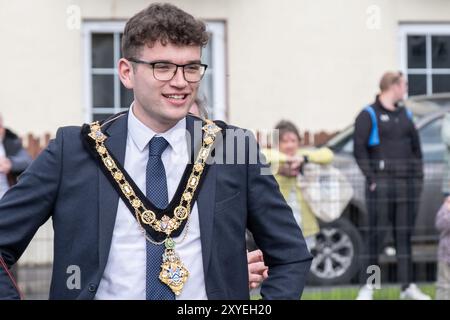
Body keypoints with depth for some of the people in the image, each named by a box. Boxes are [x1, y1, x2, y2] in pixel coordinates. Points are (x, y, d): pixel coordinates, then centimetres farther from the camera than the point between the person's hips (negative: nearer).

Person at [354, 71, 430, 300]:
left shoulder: (405, 115, 17)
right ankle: (367, 287, 0)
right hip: (382, 184, -5)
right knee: (375, 234, -4)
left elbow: (416, 148, 21)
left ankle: (407, 286, 12)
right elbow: (359, 149, -8)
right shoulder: (369, 115, -1)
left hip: (409, 183, 5)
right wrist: (371, 178, -14)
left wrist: (419, 175, 10)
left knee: (404, 235, 8)